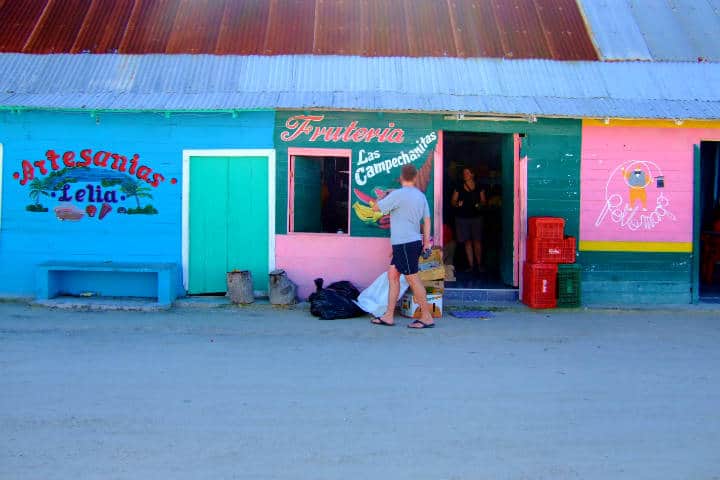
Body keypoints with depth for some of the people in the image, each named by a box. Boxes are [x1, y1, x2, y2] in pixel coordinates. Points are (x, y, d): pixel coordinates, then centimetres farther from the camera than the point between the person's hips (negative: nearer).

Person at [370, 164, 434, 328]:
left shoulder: (398, 194, -13)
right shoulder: (421, 196, 10)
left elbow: (376, 207, -5)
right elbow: (427, 219, 12)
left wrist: (381, 198, 15)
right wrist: (426, 241, 18)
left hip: (405, 244, -9)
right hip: (414, 241, 9)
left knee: (413, 279, -4)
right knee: (392, 274, 11)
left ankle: (427, 318, 1)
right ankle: (389, 316, 12)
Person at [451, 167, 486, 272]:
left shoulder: (479, 188, 4)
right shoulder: (459, 188, 5)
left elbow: (484, 201, 10)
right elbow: (453, 201, 7)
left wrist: (480, 204, -11)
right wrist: (457, 204, -14)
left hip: (476, 217, -1)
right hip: (462, 218, 1)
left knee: (477, 241, -2)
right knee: (467, 242, 4)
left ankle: (479, 264, 9)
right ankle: (471, 265, 10)